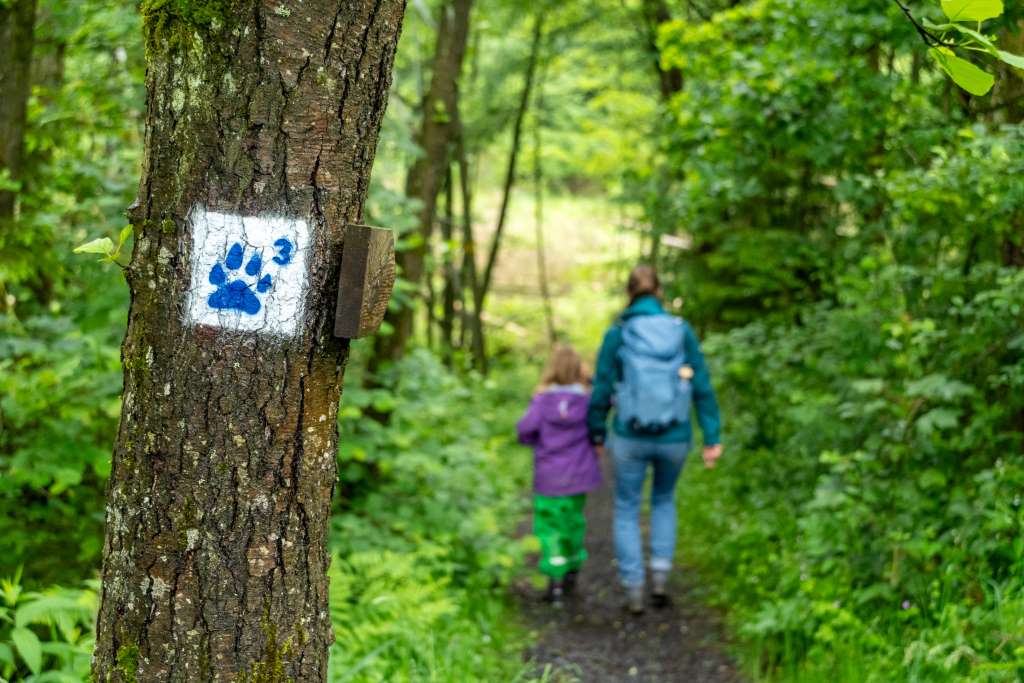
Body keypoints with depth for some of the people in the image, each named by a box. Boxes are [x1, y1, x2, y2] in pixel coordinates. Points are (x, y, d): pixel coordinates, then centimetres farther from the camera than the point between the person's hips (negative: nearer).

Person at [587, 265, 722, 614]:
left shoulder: (617, 334, -9)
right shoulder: (682, 330, -4)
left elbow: (602, 391, -5)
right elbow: (702, 387, -6)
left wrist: (596, 434, 10)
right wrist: (712, 439, -2)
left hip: (631, 437, -2)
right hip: (673, 438, 2)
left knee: (626, 510, 18)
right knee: (663, 500, 28)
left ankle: (634, 592, 14)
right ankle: (660, 577, 16)